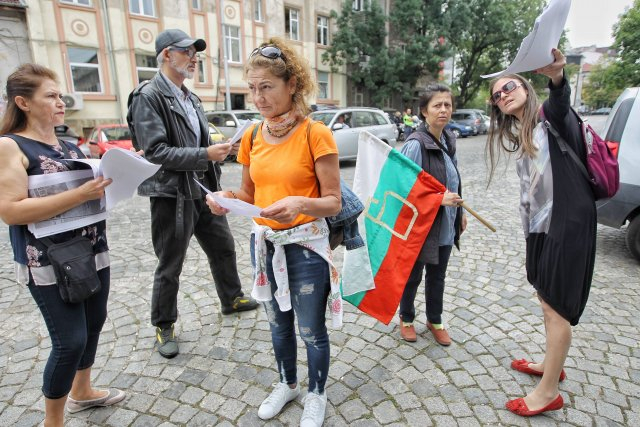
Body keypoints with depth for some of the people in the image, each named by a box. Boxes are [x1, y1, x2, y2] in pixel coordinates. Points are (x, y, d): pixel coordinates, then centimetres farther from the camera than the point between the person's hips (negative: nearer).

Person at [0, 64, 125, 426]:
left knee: (94, 323, 16)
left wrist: (107, 182, -2)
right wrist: (81, 194, -26)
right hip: (50, 263, -7)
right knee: (70, 340, -3)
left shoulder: (70, 146, 11)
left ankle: (82, 392, 39)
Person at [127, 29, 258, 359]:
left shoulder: (190, 98, 13)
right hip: (172, 194, -8)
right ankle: (164, 326, 27)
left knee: (223, 248, 18)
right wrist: (206, 154, -24)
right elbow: (155, 151, -21)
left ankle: (231, 299, 40)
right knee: (169, 267, 6)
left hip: (204, 190, 8)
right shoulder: (148, 96, -12)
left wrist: (220, 150, 4)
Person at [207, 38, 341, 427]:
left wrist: (299, 203, -33)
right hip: (264, 243, 5)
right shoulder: (253, 137, 3)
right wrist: (228, 198, -11)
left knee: (312, 330, 12)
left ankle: (317, 396, 39)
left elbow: (333, 203, -14)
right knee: (278, 325, 22)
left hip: (306, 245, -5)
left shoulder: (316, 134, -14)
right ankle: (287, 384, 48)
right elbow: (250, 195, 11)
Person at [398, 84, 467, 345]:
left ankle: (435, 320, 41)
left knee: (437, 276, 21)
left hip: (445, 225, 7)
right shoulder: (416, 144, -19)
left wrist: (459, 211, 16)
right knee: (413, 276, 13)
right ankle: (406, 318, 37)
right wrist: (438, 198, -27)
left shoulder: (448, 141, 6)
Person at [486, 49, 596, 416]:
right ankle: (552, 364, 40)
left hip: (568, 222, -9)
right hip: (541, 225, 9)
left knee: (556, 306, 0)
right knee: (547, 299, 19)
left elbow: (561, 101, -36)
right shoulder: (521, 137, 15)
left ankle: (549, 392, 16)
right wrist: (530, 229, 17)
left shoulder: (551, 117, -9)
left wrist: (557, 77, -57)